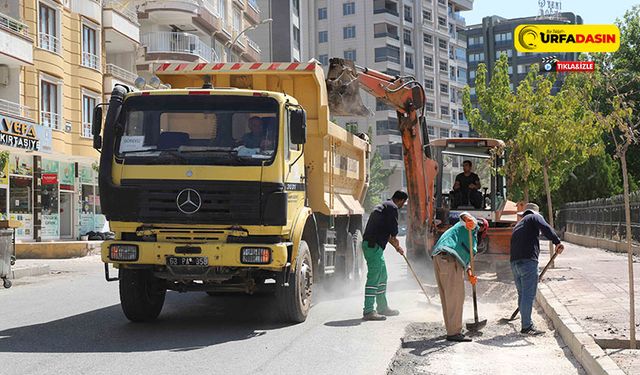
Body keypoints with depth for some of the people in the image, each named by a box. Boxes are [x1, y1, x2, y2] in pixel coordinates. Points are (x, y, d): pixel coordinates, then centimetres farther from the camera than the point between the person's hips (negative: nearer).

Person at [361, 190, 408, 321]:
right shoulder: (392, 208, -8)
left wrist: (396, 246, 37)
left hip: (370, 244, 10)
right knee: (374, 277, -10)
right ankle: (368, 311, -11)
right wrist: (396, 242, 9)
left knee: (382, 276, 19)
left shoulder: (382, 206, 24)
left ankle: (382, 307, 28)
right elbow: (393, 229, -13)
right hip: (374, 245, -10)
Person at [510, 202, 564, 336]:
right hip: (528, 261, -8)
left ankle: (527, 324, 20)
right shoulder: (534, 217, 9)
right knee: (528, 295, -7)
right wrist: (557, 242, -17)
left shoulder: (517, 226, 31)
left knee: (522, 294, 14)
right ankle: (526, 326, -7)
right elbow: (545, 228, -13)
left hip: (514, 262, 8)